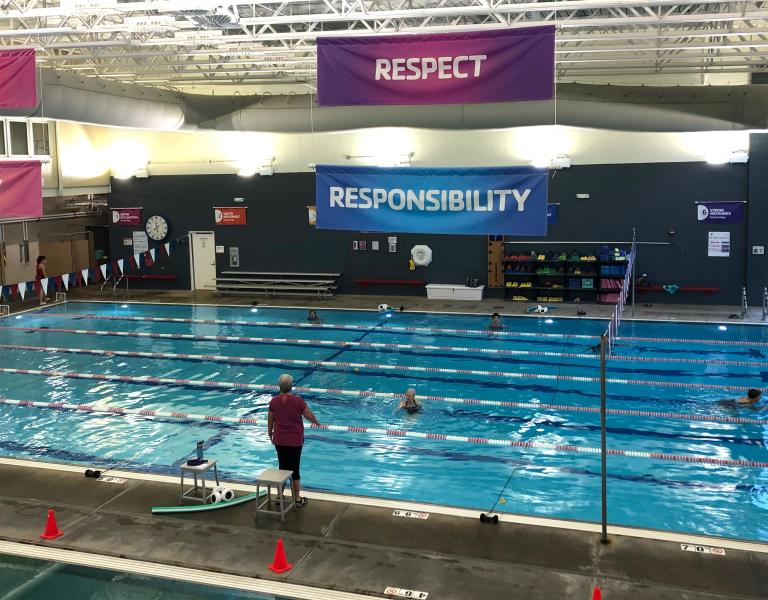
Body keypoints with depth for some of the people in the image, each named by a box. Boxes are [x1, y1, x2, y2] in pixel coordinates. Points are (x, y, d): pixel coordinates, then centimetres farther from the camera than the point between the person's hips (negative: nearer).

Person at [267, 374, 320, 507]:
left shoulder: (274, 401, -6)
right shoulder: (298, 400, -15)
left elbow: (270, 420, 4)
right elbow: (309, 415, -6)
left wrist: (270, 433, 21)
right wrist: (317, 422, 15)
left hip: (279, 440, 3)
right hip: (295, 440, -3)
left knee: (282, 467, 16)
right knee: (295, 469, 6)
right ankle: (297, 498, 14)